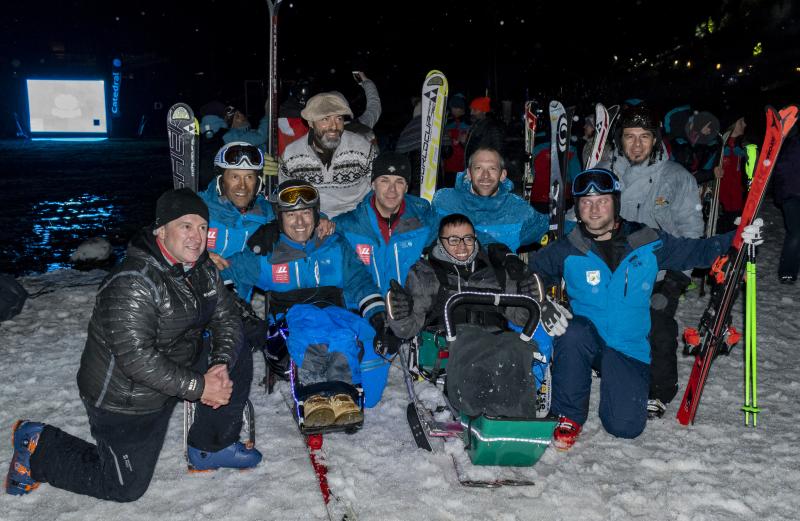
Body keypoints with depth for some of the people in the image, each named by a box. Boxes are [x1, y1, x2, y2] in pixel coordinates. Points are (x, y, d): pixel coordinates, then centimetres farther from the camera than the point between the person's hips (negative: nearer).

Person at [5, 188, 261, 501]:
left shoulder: (203, 270, -3)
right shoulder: (132, 284, -30)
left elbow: (226, 319, 0)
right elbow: (136, 358, -34)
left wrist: (221, 365, -19)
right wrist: (198, 387, -30)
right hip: (123, 399, -7)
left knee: (238, 359, -4)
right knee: (126, 488, 5)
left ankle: (212, 448, 10)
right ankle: (37, 447, 21)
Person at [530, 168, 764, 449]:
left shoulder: (649, 243, -2)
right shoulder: (566, 252, -5)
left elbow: (695, 251, 6)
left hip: (630, 351, 1)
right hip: (584, 341, 0)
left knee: (626, 426, -15)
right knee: (572, 333, -37)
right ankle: (569, 415, -12)